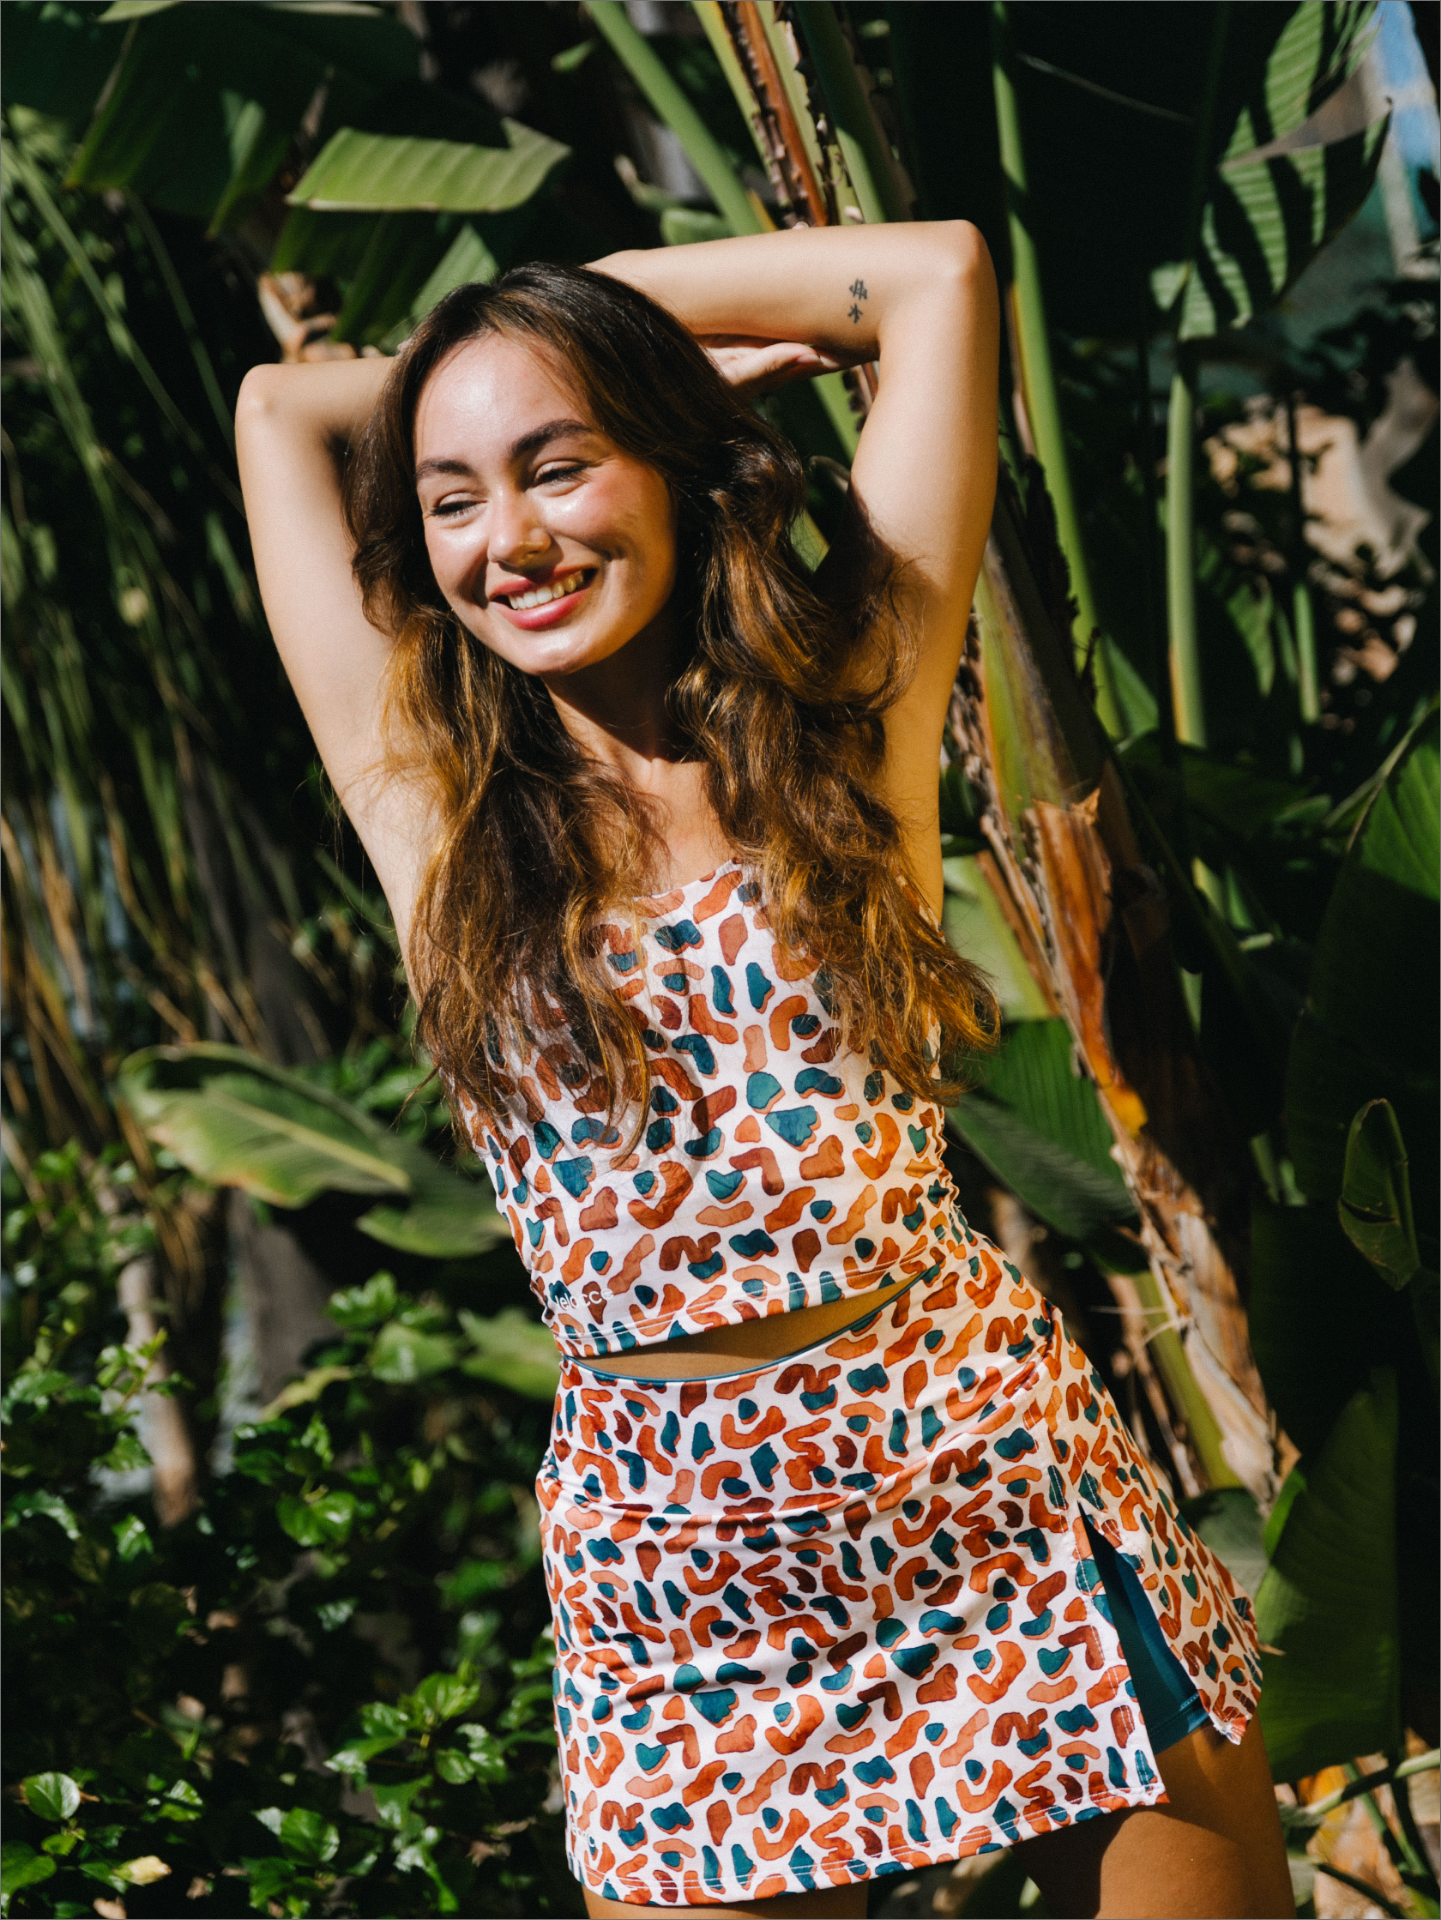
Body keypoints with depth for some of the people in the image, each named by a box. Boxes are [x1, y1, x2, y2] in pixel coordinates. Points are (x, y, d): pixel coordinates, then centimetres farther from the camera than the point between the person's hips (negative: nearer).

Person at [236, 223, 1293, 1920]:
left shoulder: (847, 721, 2)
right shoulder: (434, 812, 3)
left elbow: (941, 271, 3)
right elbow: (281, 405, 10)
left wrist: (609, 318, 9)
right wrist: (585, 345, 16)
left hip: (1004, 1478, 0)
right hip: (670, 1542, 0)